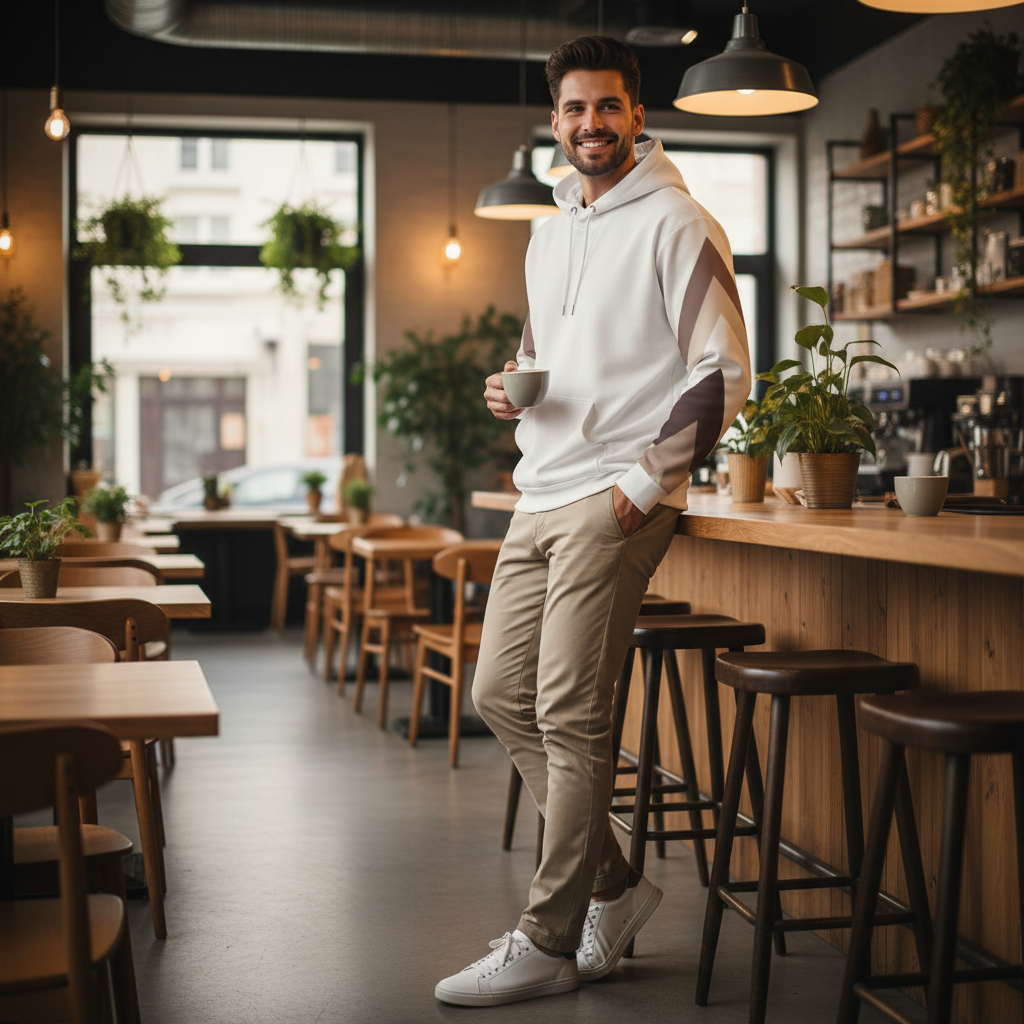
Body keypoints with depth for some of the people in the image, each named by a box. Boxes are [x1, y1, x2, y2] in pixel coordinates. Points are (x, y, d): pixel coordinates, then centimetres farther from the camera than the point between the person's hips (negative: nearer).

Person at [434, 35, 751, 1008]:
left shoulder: (676, 225, -5)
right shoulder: (547, 235, 19)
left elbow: (723, 373, -10)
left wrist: (641, 487, -15)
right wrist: (512, 390, 6)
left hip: (618, 503, -8)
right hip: (541, 496, 9)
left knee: (569, 715, -8)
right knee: (500, 691, 8)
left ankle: (549, 943, 2)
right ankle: (613, 882, 21)